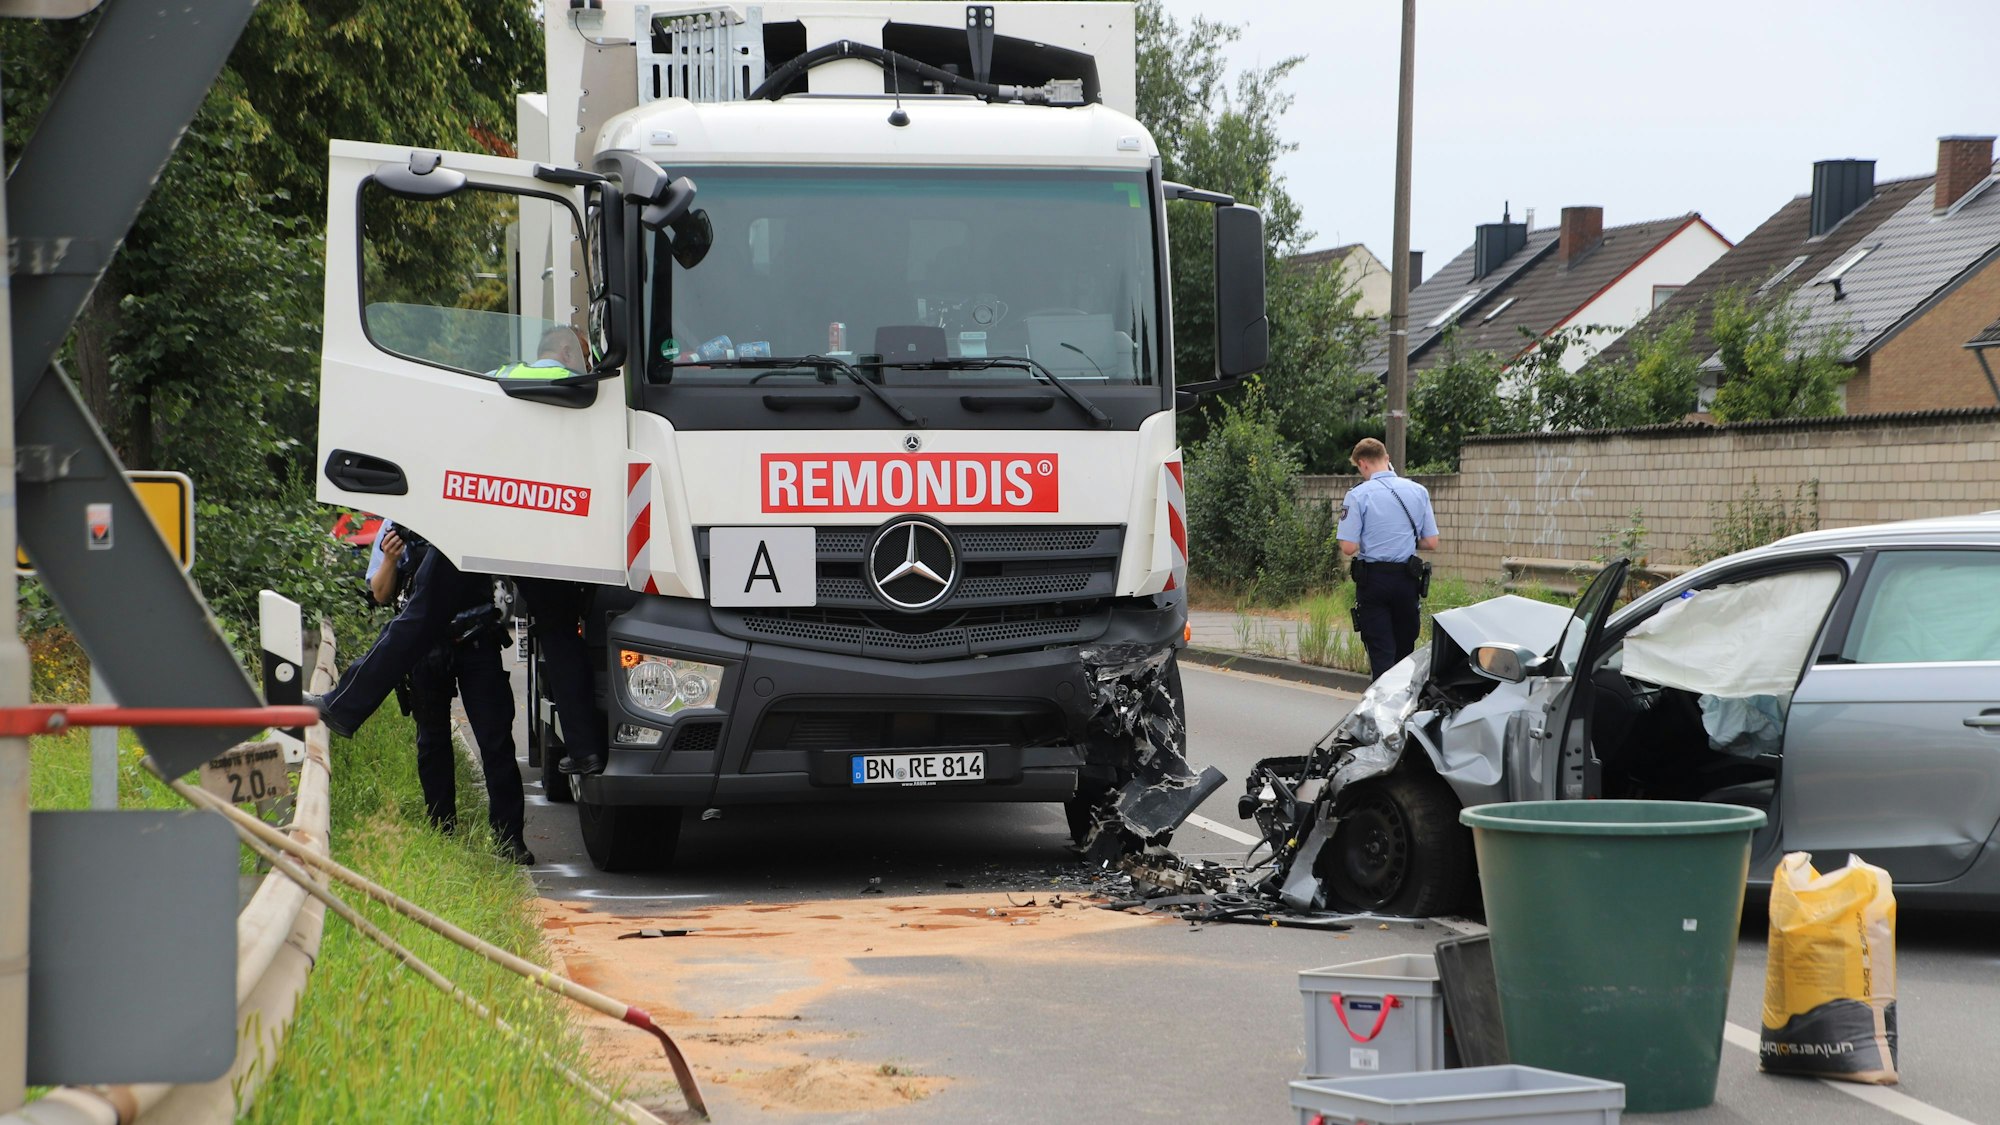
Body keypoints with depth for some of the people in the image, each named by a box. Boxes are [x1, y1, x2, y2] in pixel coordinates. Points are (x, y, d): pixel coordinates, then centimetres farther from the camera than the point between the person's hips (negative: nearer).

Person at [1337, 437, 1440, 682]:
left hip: (1372, 578, -3)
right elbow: (1431, 543, 3)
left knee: (1381, 652, -1)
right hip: (1407, 579, 3)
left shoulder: (1358, 495, -9)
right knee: (1405, 650, 14)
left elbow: (1348, 547, -13)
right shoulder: (1418, 492, 2)